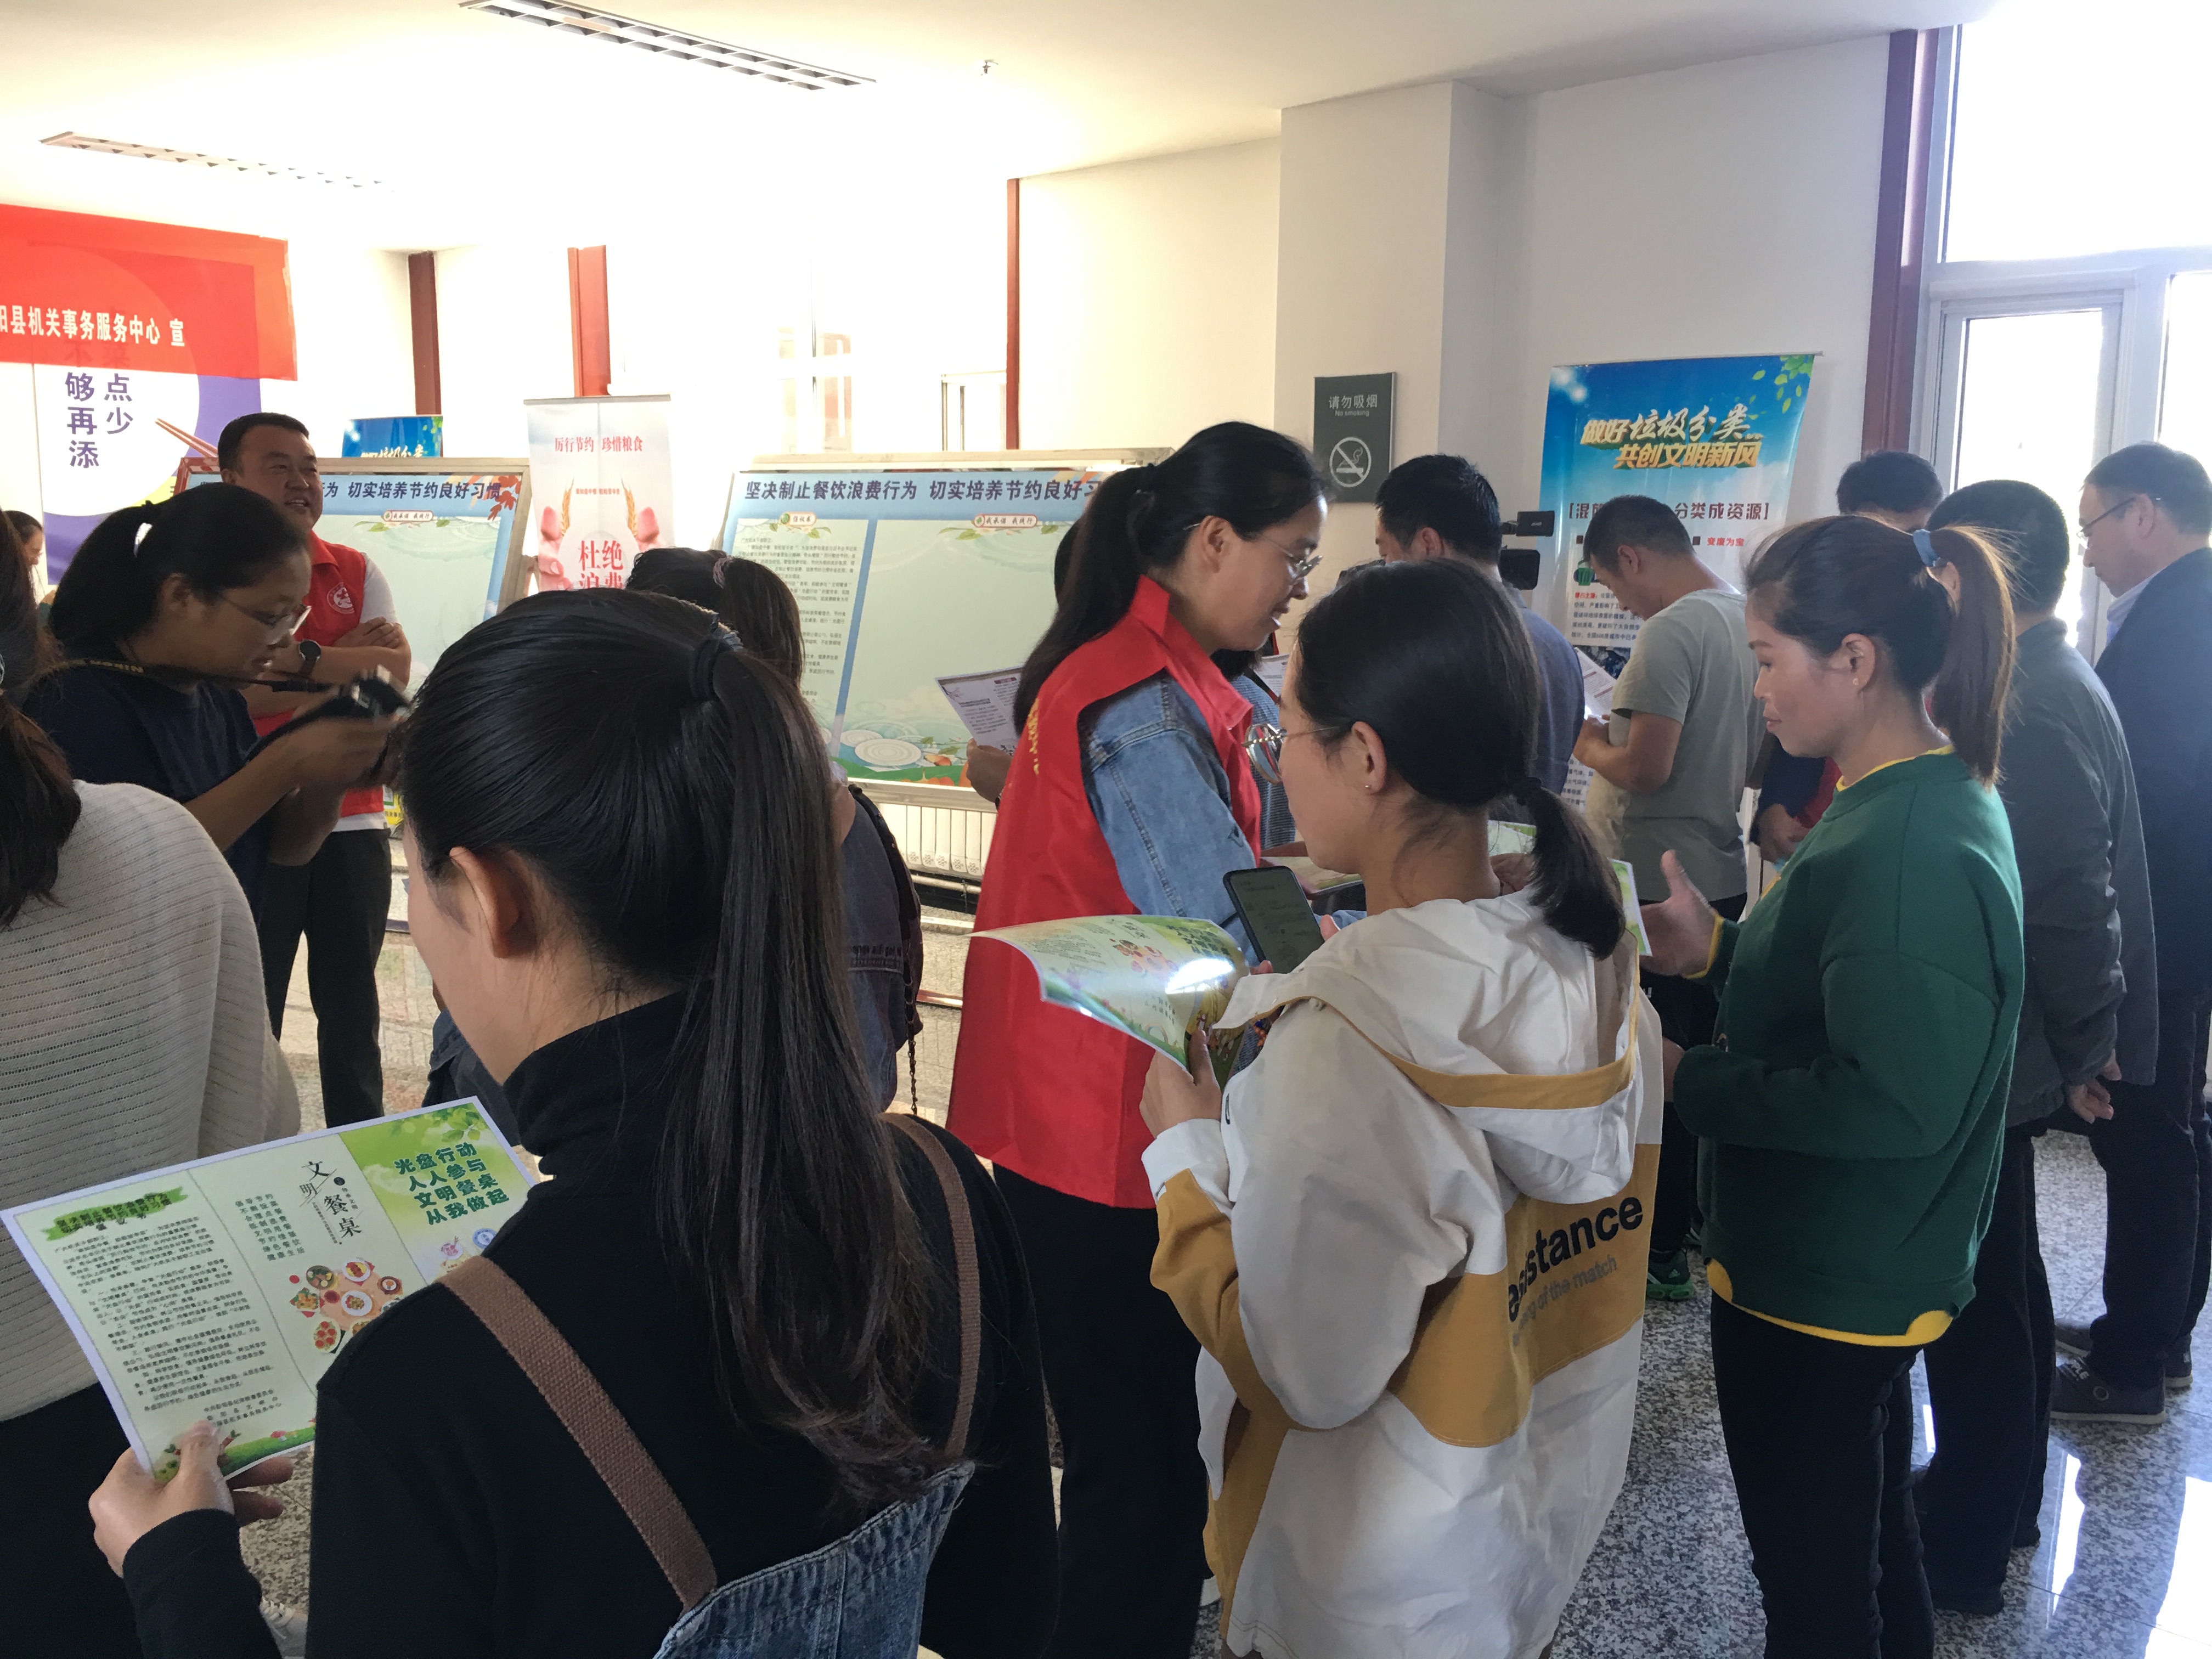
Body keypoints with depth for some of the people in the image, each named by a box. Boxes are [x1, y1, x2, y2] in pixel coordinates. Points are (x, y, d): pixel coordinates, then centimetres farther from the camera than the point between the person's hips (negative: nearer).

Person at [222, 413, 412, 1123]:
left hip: (353, 824, 4)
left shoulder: (357, 573, 9)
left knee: (352, 1007, 13)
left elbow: (394, 671, -4)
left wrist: (299, 658, -15)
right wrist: (340, 657, -14)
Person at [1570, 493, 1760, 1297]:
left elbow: (1646, 766, -25)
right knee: (1700, 1057, 19)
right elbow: (1757, 755, 17)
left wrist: (1589, 747, -6)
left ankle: (1660, 1253, 9)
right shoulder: (1748, 619, 9)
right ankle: (1703, 1216, 32)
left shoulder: (1670, 633, -19)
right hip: (1719, 875, 9)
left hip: (1652, 887, -9)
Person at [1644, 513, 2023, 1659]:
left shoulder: (1912, 849, -27)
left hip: (1818, 1293, -10)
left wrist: (1687, 1081, -22)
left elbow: (1894, 1101, -30)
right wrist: (1719, 950, 2)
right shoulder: (1934, 801, 6)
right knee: (1866, 1543, 27)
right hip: (1861, 1276, 10)